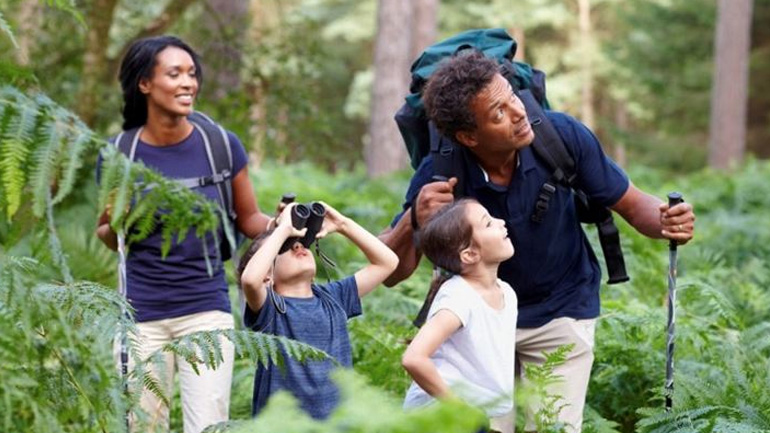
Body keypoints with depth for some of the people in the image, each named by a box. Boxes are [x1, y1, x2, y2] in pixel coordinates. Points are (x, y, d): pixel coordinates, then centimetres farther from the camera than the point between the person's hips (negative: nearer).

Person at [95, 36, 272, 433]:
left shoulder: (222, 145, -2)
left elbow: (248, 219, 8)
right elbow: (108, 236, 12)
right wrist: (115, 224, -11)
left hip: (206, 310, -1)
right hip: (141, 316, 1)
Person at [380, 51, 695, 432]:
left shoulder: (562, 135, -23)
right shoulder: (439, 175, -24)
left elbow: (631, 204, -10)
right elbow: (390, 274, -21)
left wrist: (665, 221, -33)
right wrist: (414, 221, -41)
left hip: (562, 311, 0)